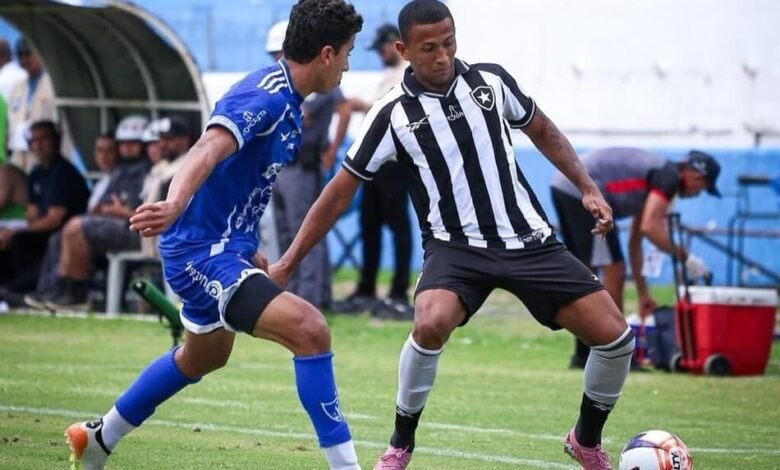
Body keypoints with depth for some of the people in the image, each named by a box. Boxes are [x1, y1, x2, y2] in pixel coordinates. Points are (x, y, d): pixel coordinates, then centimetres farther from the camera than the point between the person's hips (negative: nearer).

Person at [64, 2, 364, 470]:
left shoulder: (286, 102, 9)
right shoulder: (265, 97, -22)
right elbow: (210, 148, -40)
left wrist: (248, 251, 29)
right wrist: (175, 204, -58)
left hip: (223, 248, 11)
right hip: (204, 254, -11)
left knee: (204, 357, 33)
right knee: (309, 330, -26)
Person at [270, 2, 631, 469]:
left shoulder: (491, 80, -1)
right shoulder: (394, 115, -8)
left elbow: (543, 131, 17)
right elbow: (341, 191, -2)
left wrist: (588, 188, 6)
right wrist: (288, 263, -3)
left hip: (529, 240, 3)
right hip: (458, 246, -3)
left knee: (615, 336, -8)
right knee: (431, 323, -35)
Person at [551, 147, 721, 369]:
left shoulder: (653, 179, 23)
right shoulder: (669, 176, -5)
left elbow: (634, 241, 29)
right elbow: (649, 227, -19)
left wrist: (643, 293, 32)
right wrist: (684, 257, -10)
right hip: (583, 192, -10)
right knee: (613, 271, -5)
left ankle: (583, 354, 24)